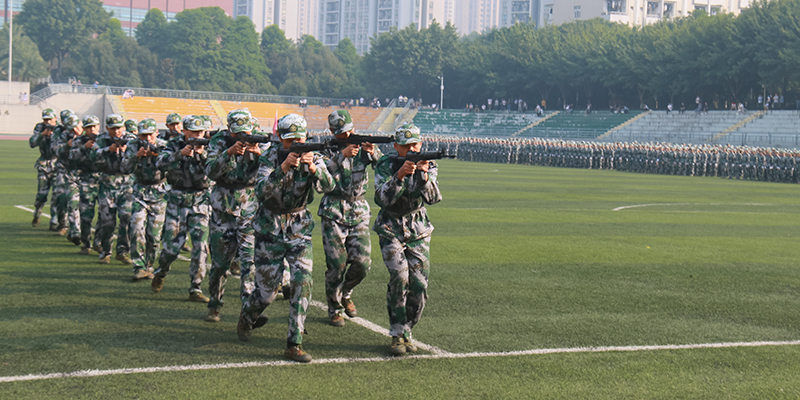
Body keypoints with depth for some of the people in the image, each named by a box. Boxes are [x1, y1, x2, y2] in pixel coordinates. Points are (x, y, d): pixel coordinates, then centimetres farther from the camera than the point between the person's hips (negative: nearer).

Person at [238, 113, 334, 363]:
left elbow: (328, 186, -21)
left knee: (303, 282, -14)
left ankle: (294, 344, -8)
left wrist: (313, 167, -39)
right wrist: (283, 167, -38)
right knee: (268, 290, 3)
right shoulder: (270, 158, -10)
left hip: (299, 230, 2)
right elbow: (261, 191, -25)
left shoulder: (313, 158, -3)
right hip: (270, 229, -2)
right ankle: (246, 319, 37)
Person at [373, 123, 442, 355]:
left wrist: (424, 175, -36)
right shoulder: (386, 165, -10)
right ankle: (398, 335, -12)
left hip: (418, 231, 3)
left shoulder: (428, 165, -3)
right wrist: (400, 175, -35)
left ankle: (407, 330, 16)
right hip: (390, 229, -3)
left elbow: (433, 198, -19)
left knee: (419, 286, -5)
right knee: (399, 276, -22)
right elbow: (382, 199, -24)